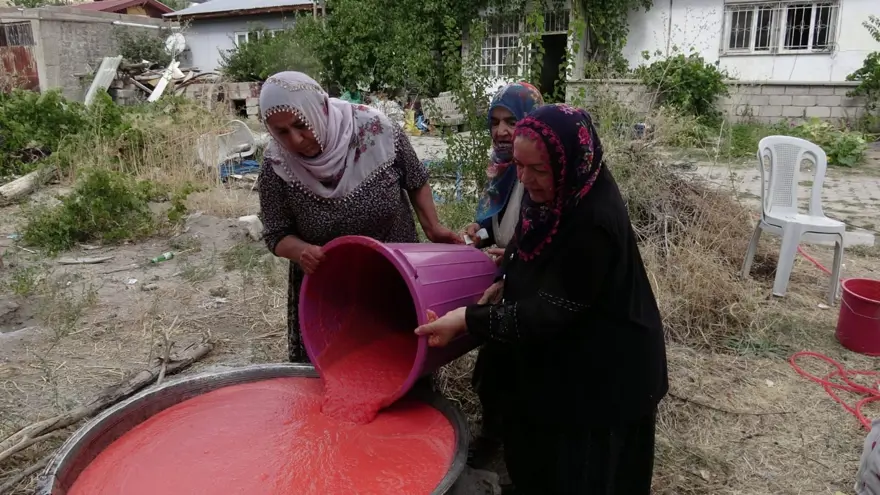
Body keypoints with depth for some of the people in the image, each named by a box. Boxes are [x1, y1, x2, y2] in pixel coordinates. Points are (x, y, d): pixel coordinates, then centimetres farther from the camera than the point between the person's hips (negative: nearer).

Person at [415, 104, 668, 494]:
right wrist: (507, 283, -4)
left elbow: (550, 313, -28)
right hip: (559, 364, 8)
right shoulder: (560, 196, -4)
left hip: (599, 379, -8)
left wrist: (467, 320, -26)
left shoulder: (594, 224, -31)